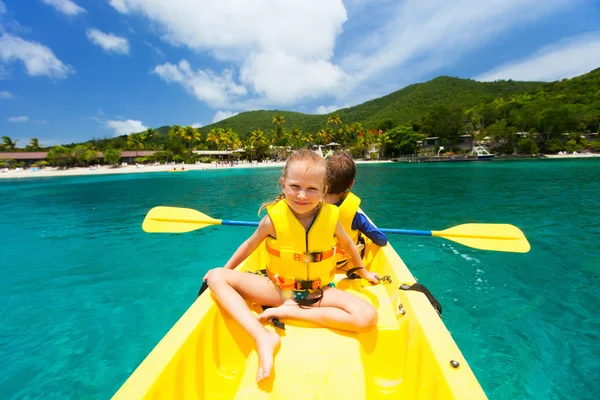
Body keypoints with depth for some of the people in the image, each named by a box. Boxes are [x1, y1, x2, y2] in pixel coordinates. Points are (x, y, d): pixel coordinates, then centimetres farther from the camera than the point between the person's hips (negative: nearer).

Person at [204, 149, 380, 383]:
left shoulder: (330, 217, -13)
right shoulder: (274, 218, -17)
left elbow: (348, 245, 8)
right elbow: (249, 245, 2)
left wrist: (363, 272, 22)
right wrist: (225, 269, 14)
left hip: (319, 291, 1)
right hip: (277, 289, 0)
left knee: (367, 317, -25)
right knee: (216, 277, -14)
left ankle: (290, 312, -15)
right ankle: (262, 337, -25)